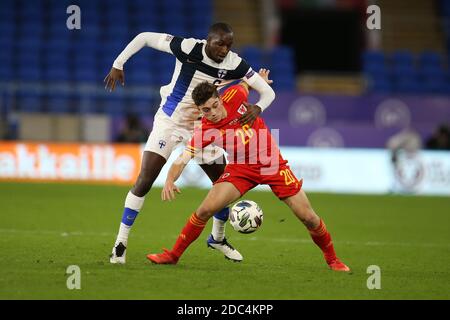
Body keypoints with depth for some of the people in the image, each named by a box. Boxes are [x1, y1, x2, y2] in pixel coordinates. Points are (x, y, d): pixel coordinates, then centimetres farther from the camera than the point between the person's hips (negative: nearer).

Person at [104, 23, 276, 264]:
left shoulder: (235, 64, -15)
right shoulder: (188, 48, -23)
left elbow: (267, 92, -10)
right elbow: (145, 37, -13)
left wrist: (258, 108, -32)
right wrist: (118, 65, -14)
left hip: (203, 127, 4)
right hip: (170, 121, -4)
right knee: (144, 181, -13)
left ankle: (218, 238, 30)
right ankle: (121, 242, -5)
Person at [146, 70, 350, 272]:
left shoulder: (234, 96, -17)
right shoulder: (204, 131, -19)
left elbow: (246, 83, 7)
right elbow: (182, 159, -23)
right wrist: (170, 181, -39)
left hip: (273, 164, 1)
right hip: (241, 169, -1)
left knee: (308, 217, -2)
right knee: (205, 210, -17)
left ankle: (331, 258, 21)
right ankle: (173, 255, 0)